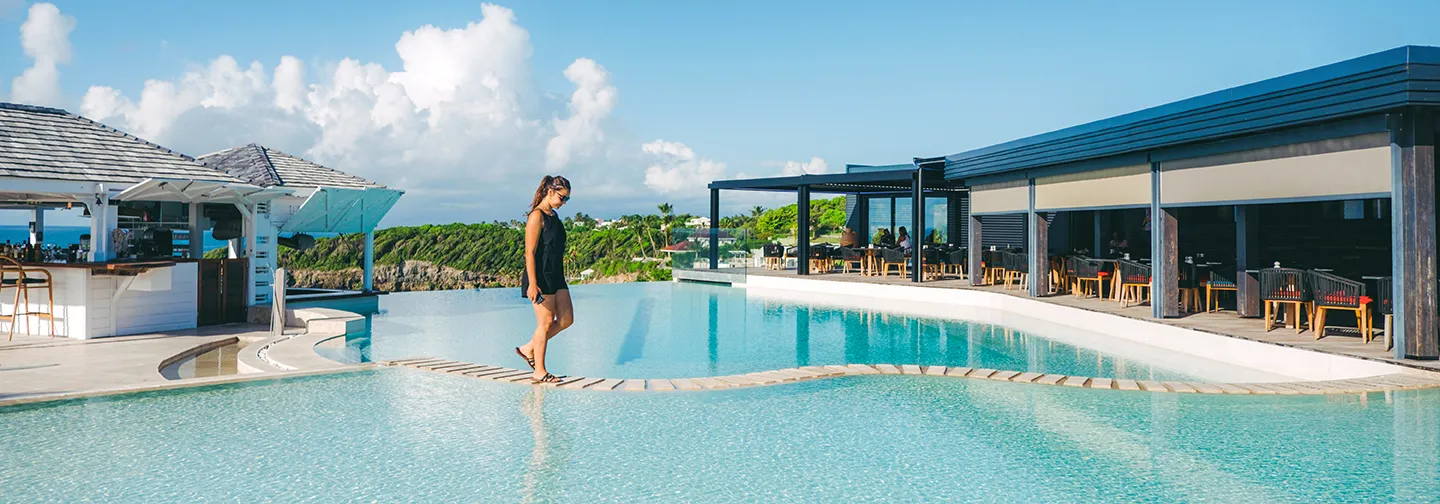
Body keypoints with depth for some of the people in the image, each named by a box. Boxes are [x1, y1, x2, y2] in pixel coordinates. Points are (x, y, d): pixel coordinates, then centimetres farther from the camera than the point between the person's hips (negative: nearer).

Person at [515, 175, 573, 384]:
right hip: (541, 276, -9)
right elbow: (530, 252, -17)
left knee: (566, 319, 8)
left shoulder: (553, 216, 15)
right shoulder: (536, 216, -12)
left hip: (556, 275, 9)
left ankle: (529, 349, 20)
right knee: (546, 322, -4)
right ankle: (539, 372, 6)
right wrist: (532, 284, -22)